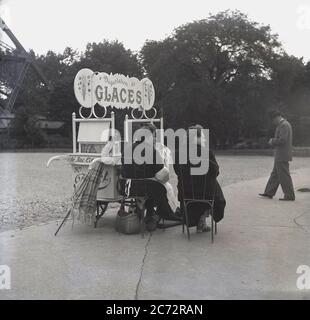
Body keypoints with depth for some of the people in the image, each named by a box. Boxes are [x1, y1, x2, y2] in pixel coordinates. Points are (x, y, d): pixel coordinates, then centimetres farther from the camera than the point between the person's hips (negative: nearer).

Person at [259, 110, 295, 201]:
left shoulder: (284, 125, -16)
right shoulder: (285, 124, 17)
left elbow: (282, 140, -25)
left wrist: (272, 141, -9)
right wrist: (273, 141, 10)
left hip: (282, 156, -11)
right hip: (280, 155, 11)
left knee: (284, 176, -4)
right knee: (275, 175, 13)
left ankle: (290, 196, 2)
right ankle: (269, 193, 18)